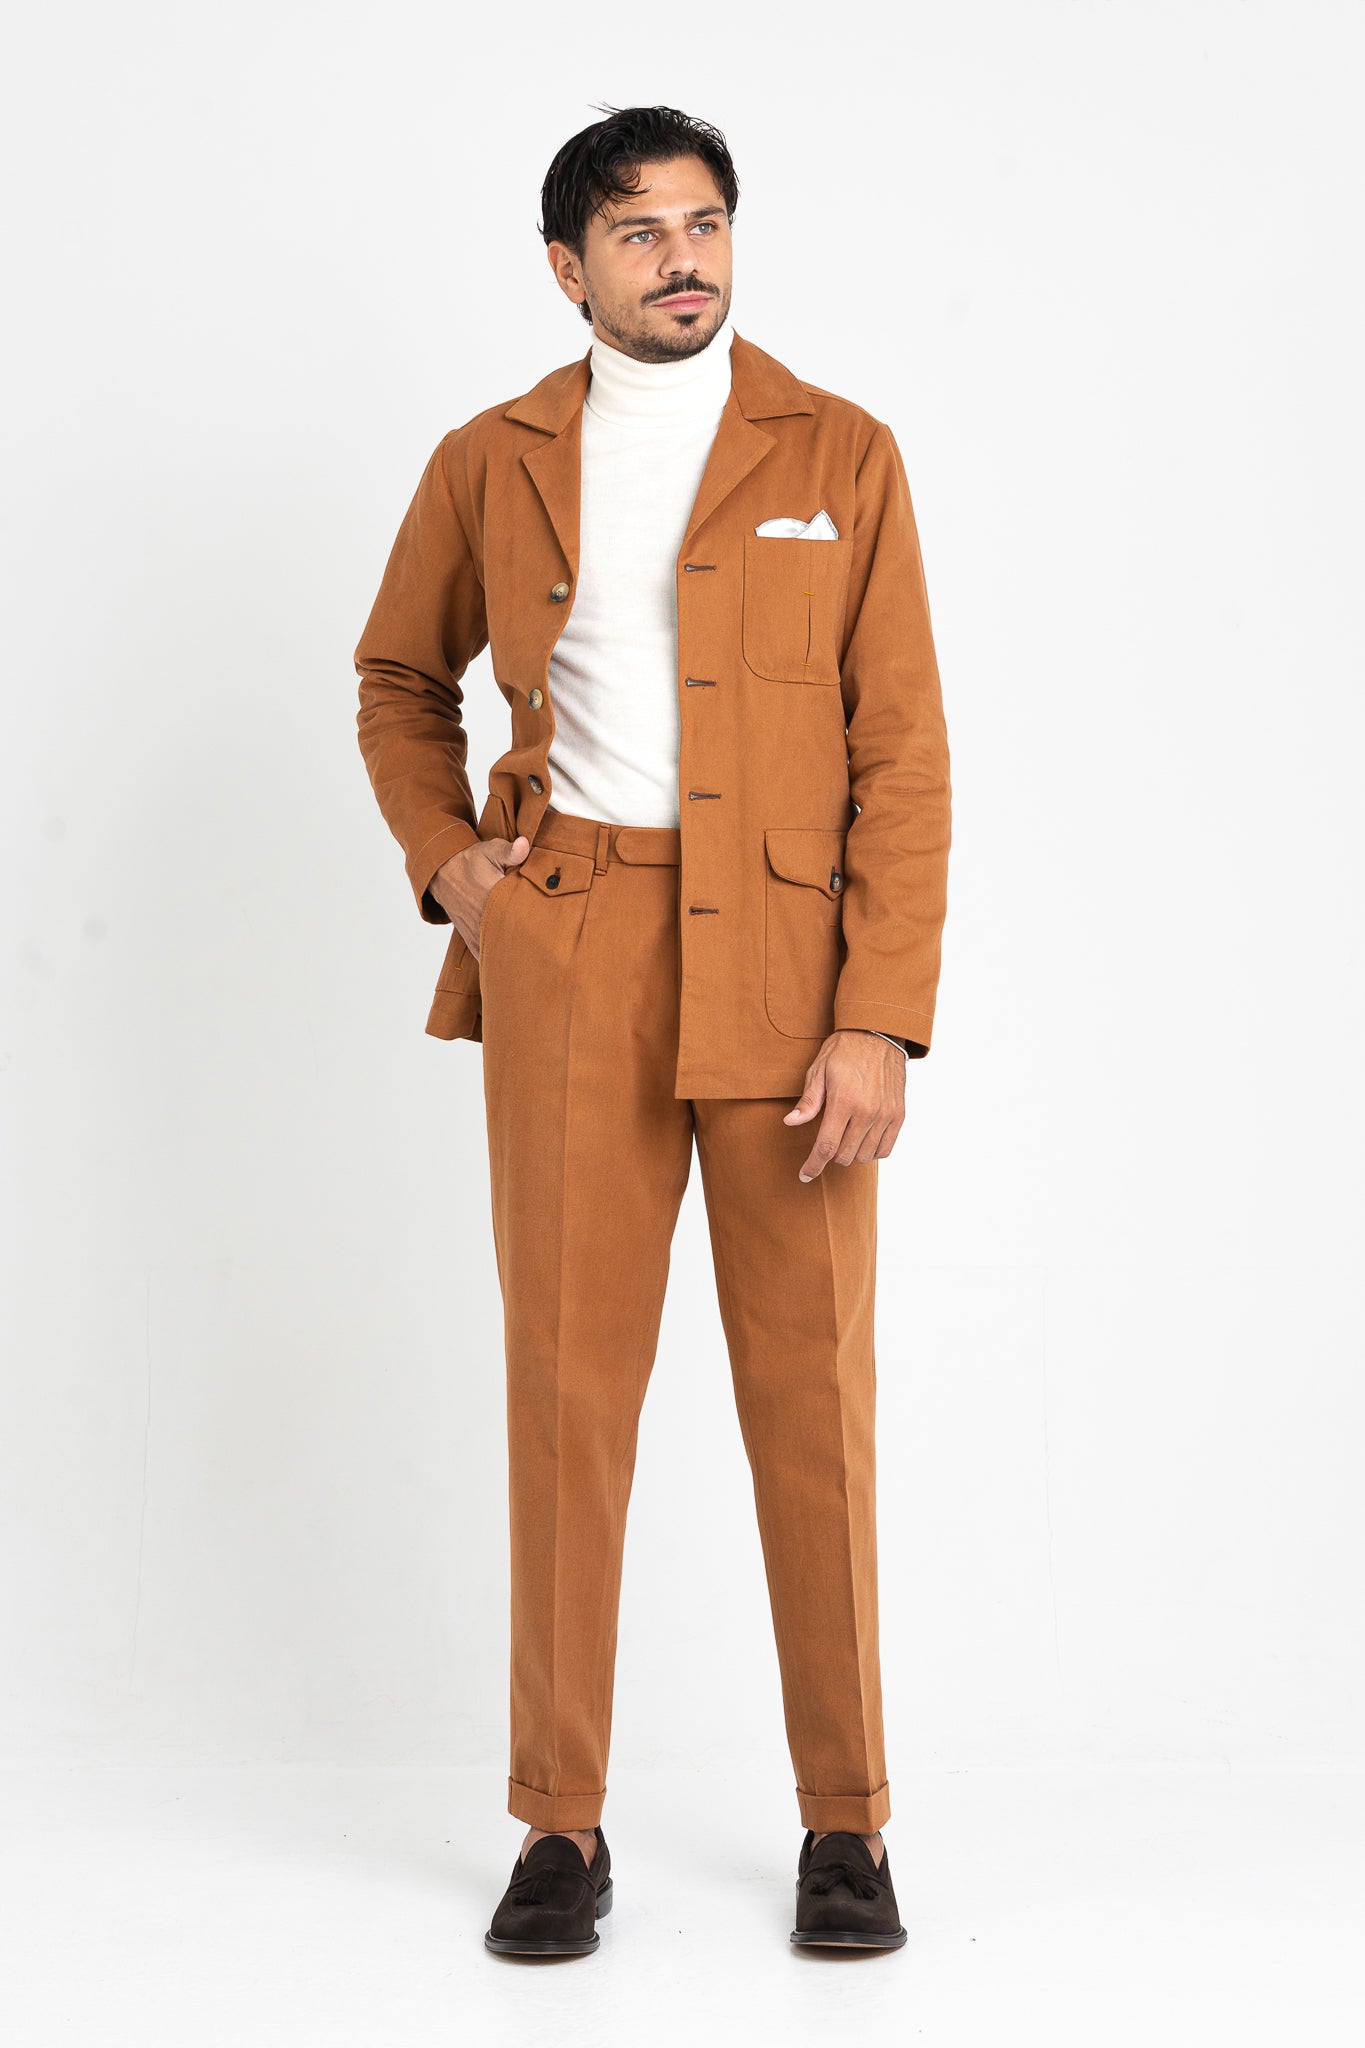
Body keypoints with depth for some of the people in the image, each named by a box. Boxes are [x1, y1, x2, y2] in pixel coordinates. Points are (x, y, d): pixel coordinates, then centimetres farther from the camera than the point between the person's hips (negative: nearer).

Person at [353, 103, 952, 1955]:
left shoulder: (841, 457, 5)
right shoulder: (491, 465, 10)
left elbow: (903, 757, 0)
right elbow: (399, 678, 26)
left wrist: (882, 1020, -9)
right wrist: (443, 856, 7)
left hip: (785, 966, -1)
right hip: (565, 964, 1)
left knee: (814, 1393, 2)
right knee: (568, 1382, 2)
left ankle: (847, 1819, 16)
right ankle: (562, 1823, 14)